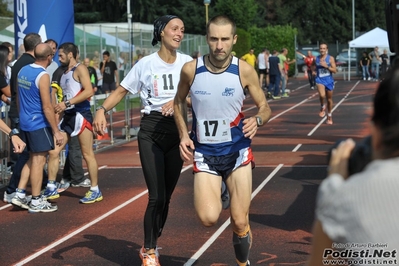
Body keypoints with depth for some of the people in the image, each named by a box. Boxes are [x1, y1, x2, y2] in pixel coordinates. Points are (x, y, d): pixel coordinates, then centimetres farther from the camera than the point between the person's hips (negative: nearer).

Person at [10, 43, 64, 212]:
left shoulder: (23, 71, 7)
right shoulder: (43, 75, -18)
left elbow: (18, 98, 17)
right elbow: (47, 107, -20)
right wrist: (56, 131, -16)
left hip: (25, 122, 8)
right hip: (39, 124, -8)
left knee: (32, 159, 18)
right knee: (39, 161, 0)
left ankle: (19, 195, 17)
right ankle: (36, 202, 6)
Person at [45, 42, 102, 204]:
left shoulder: (80, 69, -7)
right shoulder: (64, 73, 18)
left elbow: (89, 91, -20)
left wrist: (67, 103, -22)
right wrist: (60, 108, 9)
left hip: (81, 115, -8)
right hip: (68, 116, 9)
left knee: (87, 154, -3)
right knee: (53, 152, 4)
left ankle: (95, 191, 5)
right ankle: (51, 188, 11)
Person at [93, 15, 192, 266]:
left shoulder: (187, 62, 2)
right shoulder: (146, 64, -4)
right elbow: (121, 91, 1)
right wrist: (102, 110, -15)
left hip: (177, 132, 3)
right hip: (151, 132, -3)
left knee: (166, 197, 8)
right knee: (157, 197, -9)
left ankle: (150, 246, 29)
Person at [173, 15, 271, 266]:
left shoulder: (245, 71, -10)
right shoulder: (191, 69, -8)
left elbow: (265, 107, 1)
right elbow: (179, 102, 11)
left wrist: (257, 120, -22)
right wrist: (184, 134, -3)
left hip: (238, 151, 0)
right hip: (204, 152, 0)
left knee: (240, 221, -5)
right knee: (209, 218, -17)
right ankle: (219, 191, 18)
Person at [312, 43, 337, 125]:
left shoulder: (330, 58, -2)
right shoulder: (316, 59, 4)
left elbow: (334, 70, -7)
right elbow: (314, 68, 20)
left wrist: (326, 66, -19)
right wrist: (313, 71, -3)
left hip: (329, 80, 0)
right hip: (320, 79, 0)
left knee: (329, 99, 11)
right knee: (322, 95, -29)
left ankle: (329, 116, 29)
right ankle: (322, 107, 2)